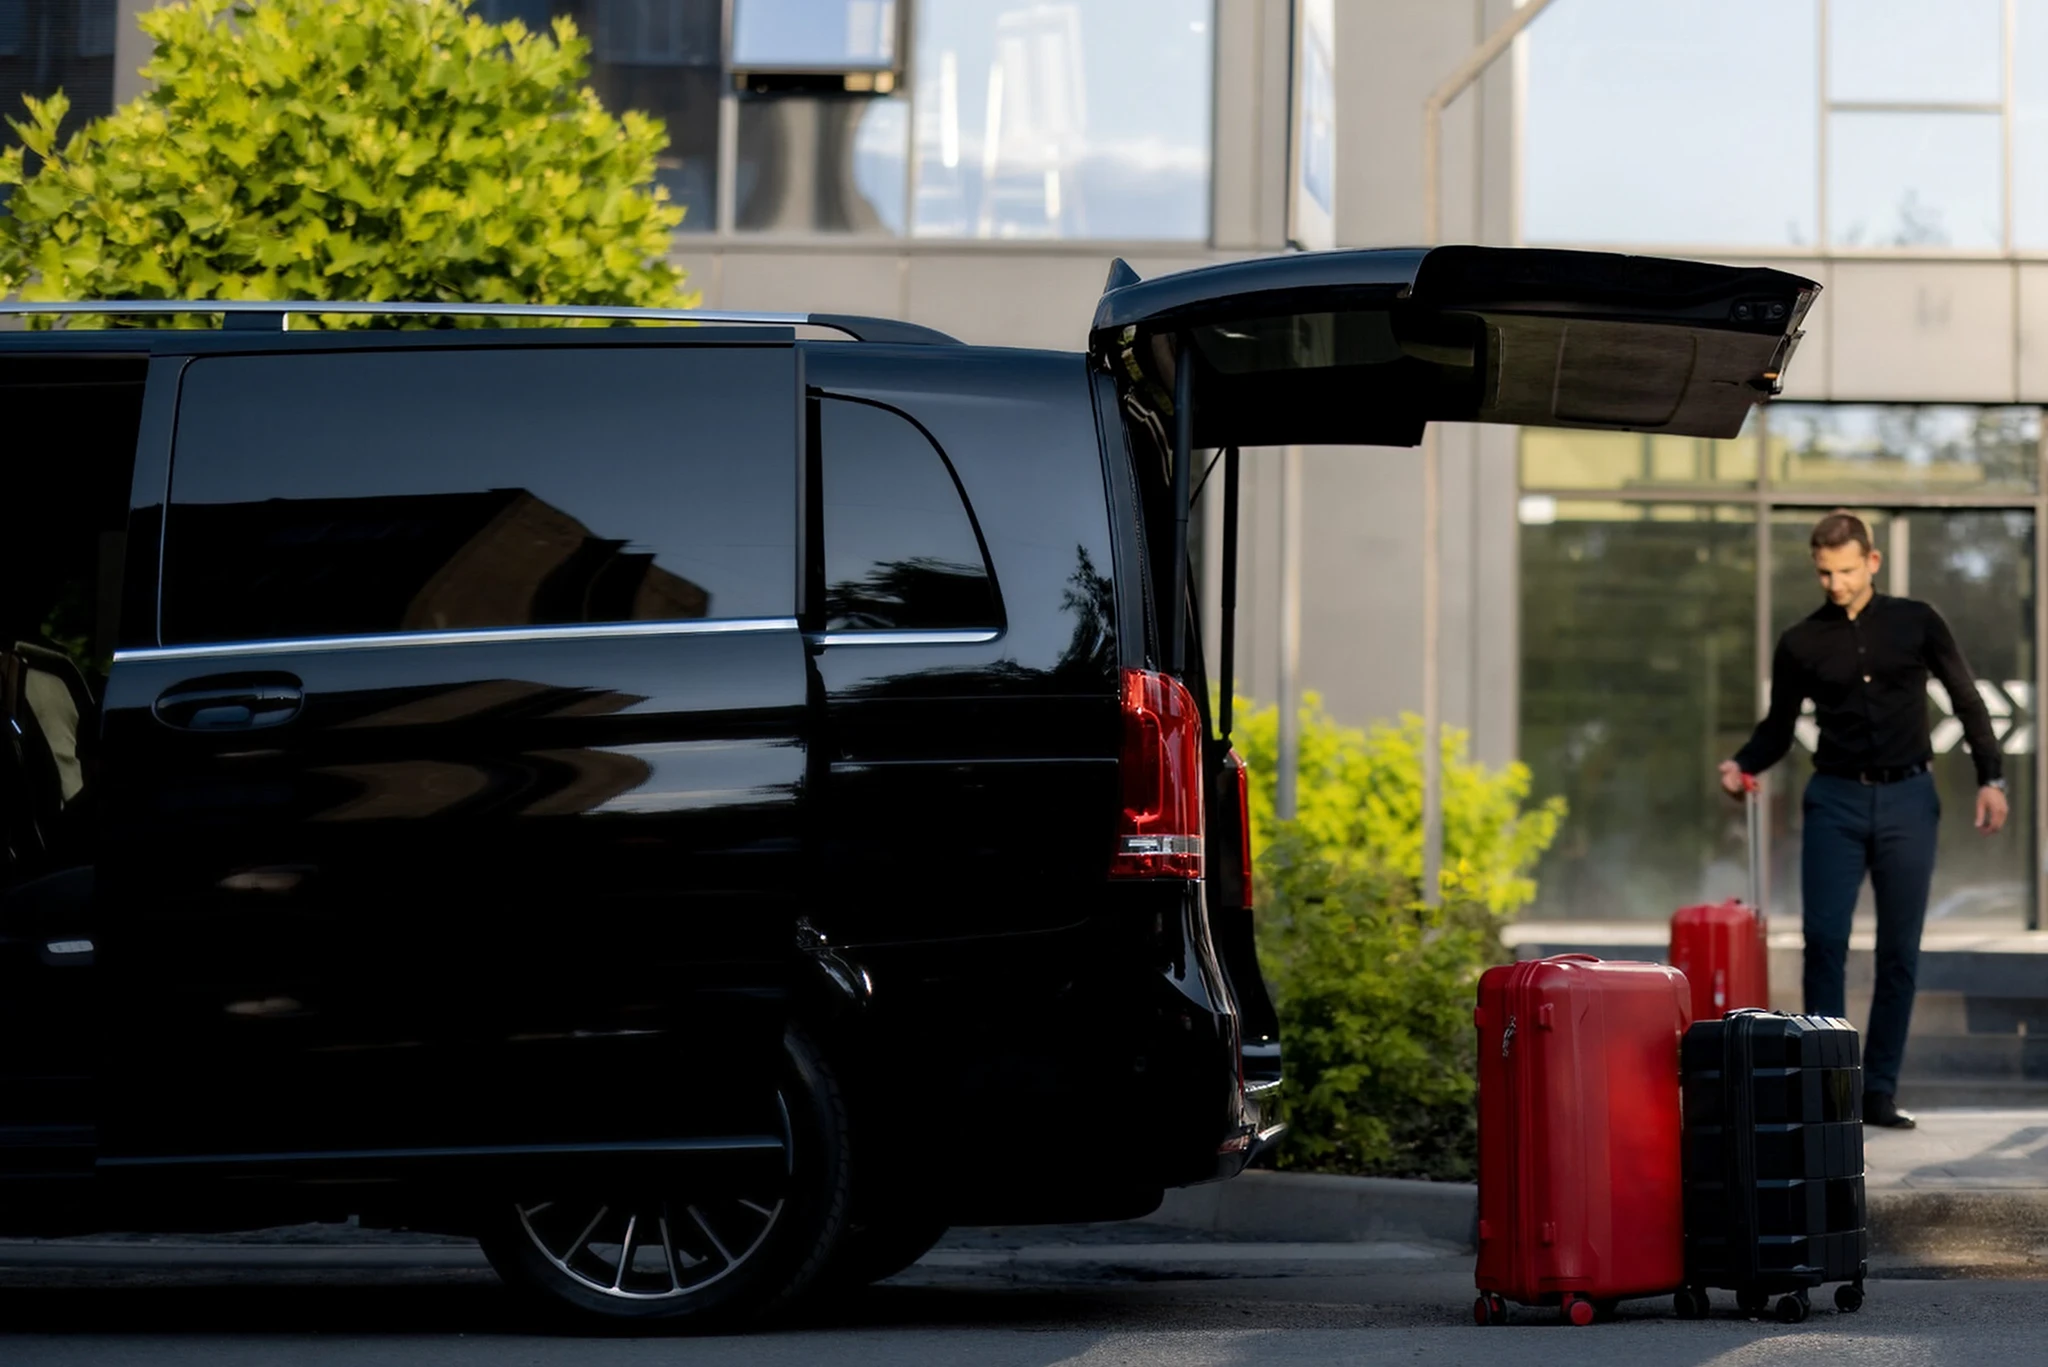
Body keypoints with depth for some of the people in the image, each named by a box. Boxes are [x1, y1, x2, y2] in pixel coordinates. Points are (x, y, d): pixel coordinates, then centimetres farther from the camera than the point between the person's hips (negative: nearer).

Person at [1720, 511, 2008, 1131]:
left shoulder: (1915, 623, 4)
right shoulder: (1801, 643, 6)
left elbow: (1967, 702, 9)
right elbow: (1779, 727, 12)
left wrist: (1990, 779, 0)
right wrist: (1743, 765, -8)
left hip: (1907, 799, 0)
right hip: (1837, 800, 0)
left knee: (1900, 951, 1)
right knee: (1824, 940, -11)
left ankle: (1880, 1090, 7)